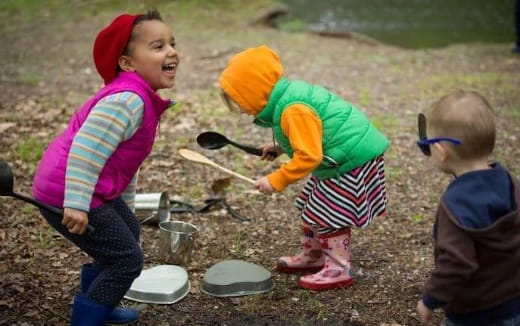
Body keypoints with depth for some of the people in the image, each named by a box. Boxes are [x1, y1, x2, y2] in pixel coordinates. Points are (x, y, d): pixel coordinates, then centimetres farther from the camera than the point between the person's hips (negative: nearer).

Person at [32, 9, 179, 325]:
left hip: (87, 189, 11)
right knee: (128, 259, -4)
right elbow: (85, 149, -30)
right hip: (67, 194, -11)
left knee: (129, 231, 28)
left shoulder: (138, 98, 10)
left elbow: (123, 157, 22)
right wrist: (76, 205, -30)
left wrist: (126, 202, 29)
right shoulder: (127, 101, -24)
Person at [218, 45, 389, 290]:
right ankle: (312, 256, 32)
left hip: (352, 160, -11)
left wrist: (276, 181, -23)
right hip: (340, 158, 11)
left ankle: (338, 269, 6)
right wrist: (280, 147, 14)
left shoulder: (293, 110, -28)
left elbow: (308, 156, -30)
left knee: (328, 215, -4)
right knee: (312, 209, 19)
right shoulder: (288, 96, 5)